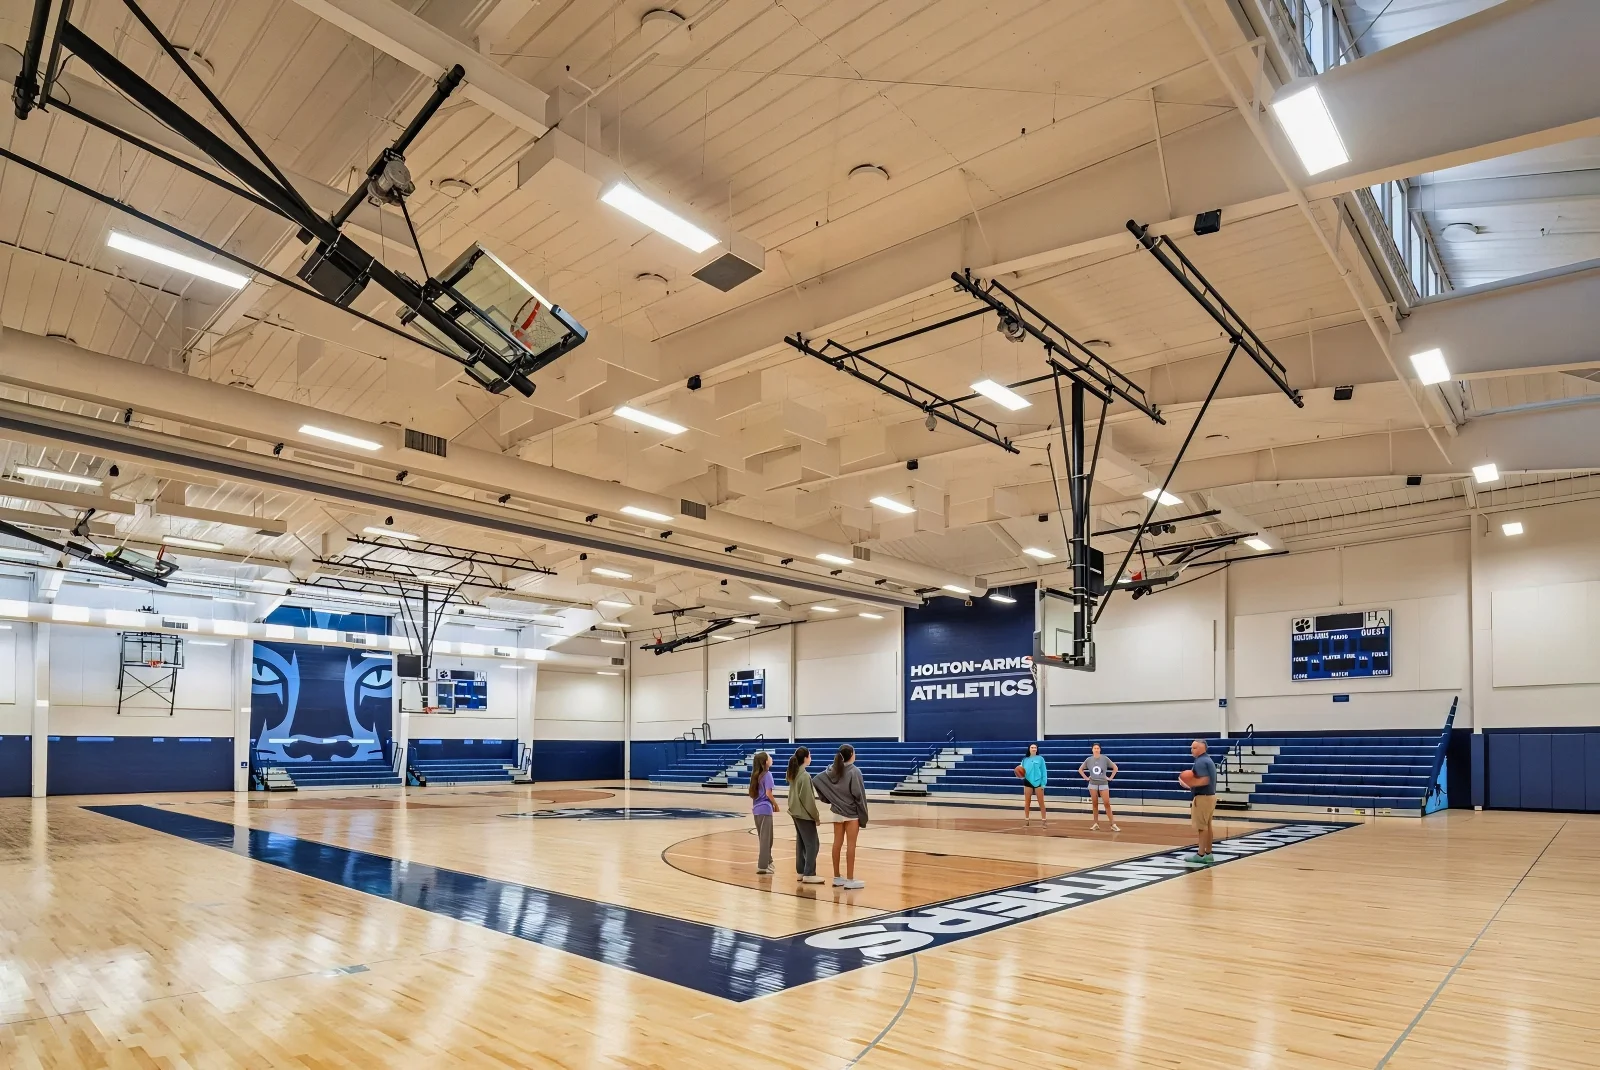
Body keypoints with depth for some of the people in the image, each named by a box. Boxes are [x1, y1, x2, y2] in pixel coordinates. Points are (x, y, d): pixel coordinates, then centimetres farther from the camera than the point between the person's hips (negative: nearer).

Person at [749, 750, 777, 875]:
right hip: (765, 809, -8)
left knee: (764, 837, 20)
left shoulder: (755, 774, 11)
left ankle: (767, 860, 31)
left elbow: (753, 793, 12)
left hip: (757, 809, 8)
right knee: (765, 838, -1)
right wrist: (775, 804, -3)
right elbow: (768, 793, -17)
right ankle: (763, 866, 0)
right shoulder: (767, 774, -12)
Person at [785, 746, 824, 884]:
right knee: (812, 844, -2)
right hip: (805, 815, -9)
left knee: (801, 843, 15)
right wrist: (816, 815, -10)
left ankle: (800, 872, 21)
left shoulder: (793, 774, 7)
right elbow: (808, 798, -18)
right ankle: (809, 874, -1)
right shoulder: (805, 775, -19)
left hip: (796, 813, 9)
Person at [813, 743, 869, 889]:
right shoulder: (854, 771, -15)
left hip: (837, 811, 6)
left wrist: (828, 799, 7)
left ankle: (837, 877, 18)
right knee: (850, 845, 0)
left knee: (837, 843, 11)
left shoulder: (832, 770, 3)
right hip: (852, 812, -6)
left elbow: (816, 781, 2)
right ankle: (850, 880, 3)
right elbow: (858, 794, -16)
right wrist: (863, 815, -8)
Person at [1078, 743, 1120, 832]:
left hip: (1103, 784, -2)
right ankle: (1096, 824, 12)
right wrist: (1086, 778, 4)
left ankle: (1113, 825, -4)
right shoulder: (1089, 760, 0)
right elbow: (1080, 769, 12)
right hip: (1093, 784, 2)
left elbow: (1115, 768, 2)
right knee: (1094, 804, 5)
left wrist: (1110, 778, -1)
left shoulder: (1105, 759, -6)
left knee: (1107, 804, -7)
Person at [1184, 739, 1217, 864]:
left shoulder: (1200, 762, -17)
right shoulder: (1208, 760, 16)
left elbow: (1204, 780, -26)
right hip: (1210, 795, 10)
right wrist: (1190, 784, 15)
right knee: (1207, 825, 13)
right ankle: (1208, 853, 18)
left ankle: (1201, 854, -1)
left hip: (1203, 797, -10)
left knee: (1201, 826, -5)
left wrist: (1189, 784, -18)